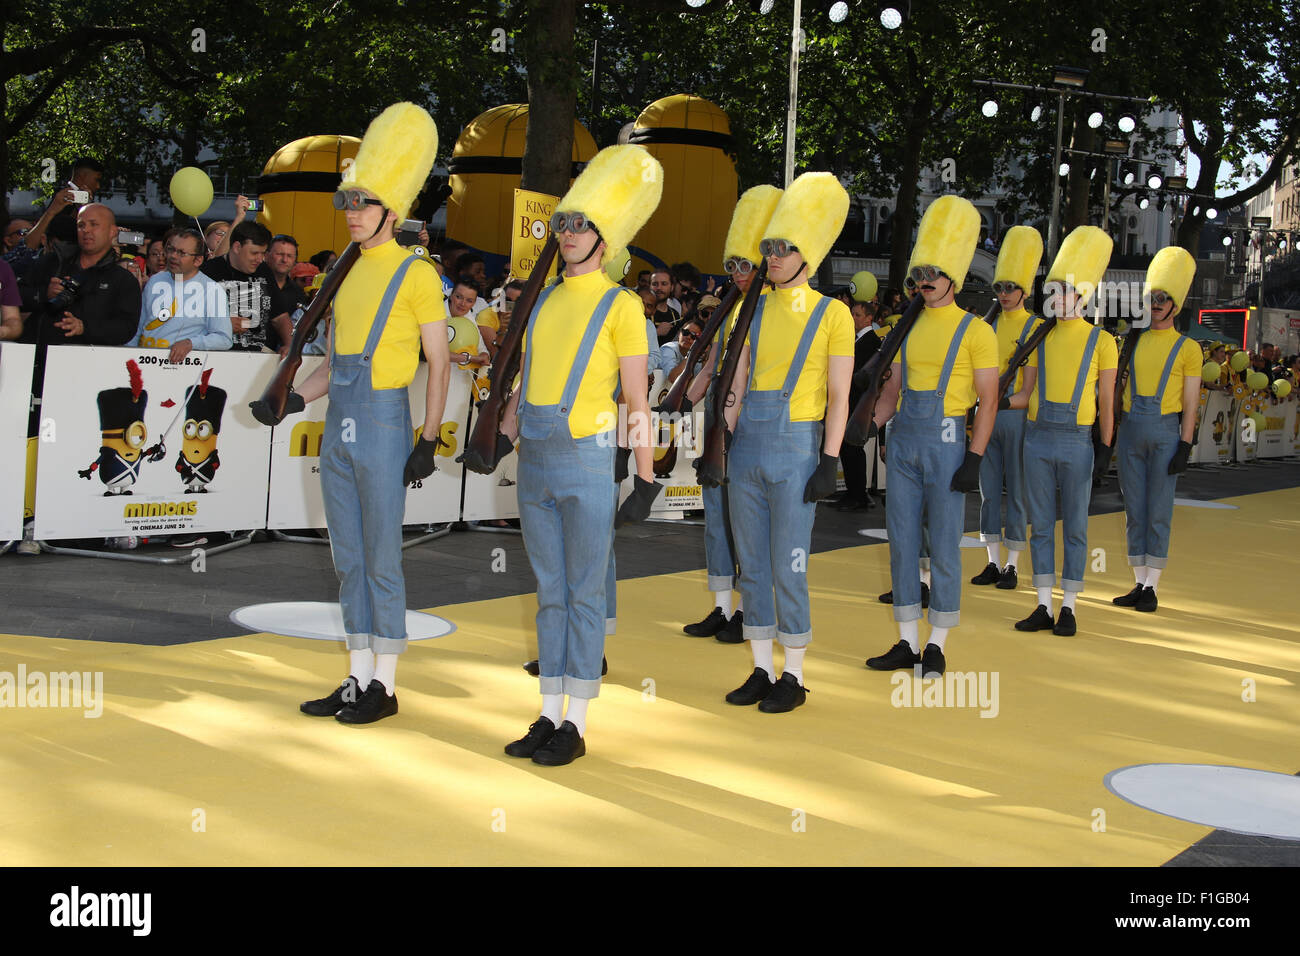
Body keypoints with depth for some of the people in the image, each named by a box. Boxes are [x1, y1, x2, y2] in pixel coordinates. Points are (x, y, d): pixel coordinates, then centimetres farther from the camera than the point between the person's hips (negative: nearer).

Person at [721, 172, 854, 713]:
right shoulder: (756, 308, 10)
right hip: (748, 448, 5)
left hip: (795, 450, -5)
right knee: (751, 566, 9)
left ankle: (794, 678, 10)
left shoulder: (832, 313, -3)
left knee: (787, 569, -2)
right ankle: (762, 671, 19)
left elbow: (839, 396, -6)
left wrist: (830, 461, -11)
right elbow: (739, 383, 13)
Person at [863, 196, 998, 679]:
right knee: (902, 542, 7)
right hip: (903, 442, 6)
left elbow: (988, 400, -8)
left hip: (946, 443, -6)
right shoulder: (908, 327, 12)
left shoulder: (975, 330, -5)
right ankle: (907, 642, 16)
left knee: (944, 546, 1)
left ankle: (937, 646, 10)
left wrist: (974, 458, -15)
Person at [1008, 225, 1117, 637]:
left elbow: (1106, 402, 1)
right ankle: (1044, 607, 13)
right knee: (1041, 525, 6)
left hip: (1076, 442, -4)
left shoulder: (1100, 341, 0)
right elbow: (1025, 395, 9)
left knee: (1074, 527, 2)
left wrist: (1105, 447, -4)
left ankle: (1068, 608, 9)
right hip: (1037, 439, 4)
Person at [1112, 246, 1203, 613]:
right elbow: (1116, 387, 15)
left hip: (1165, 434, -4)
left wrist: (1185, 446, -10)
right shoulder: (1132, 341, 11)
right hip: (1130, 432, 4)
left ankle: (1152, 588, 4)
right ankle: (1139, 584, 14)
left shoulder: (1187, 348, 1)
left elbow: (1190, 402, -3)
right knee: (1134, 511, 6)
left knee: (1158, 512, -1)